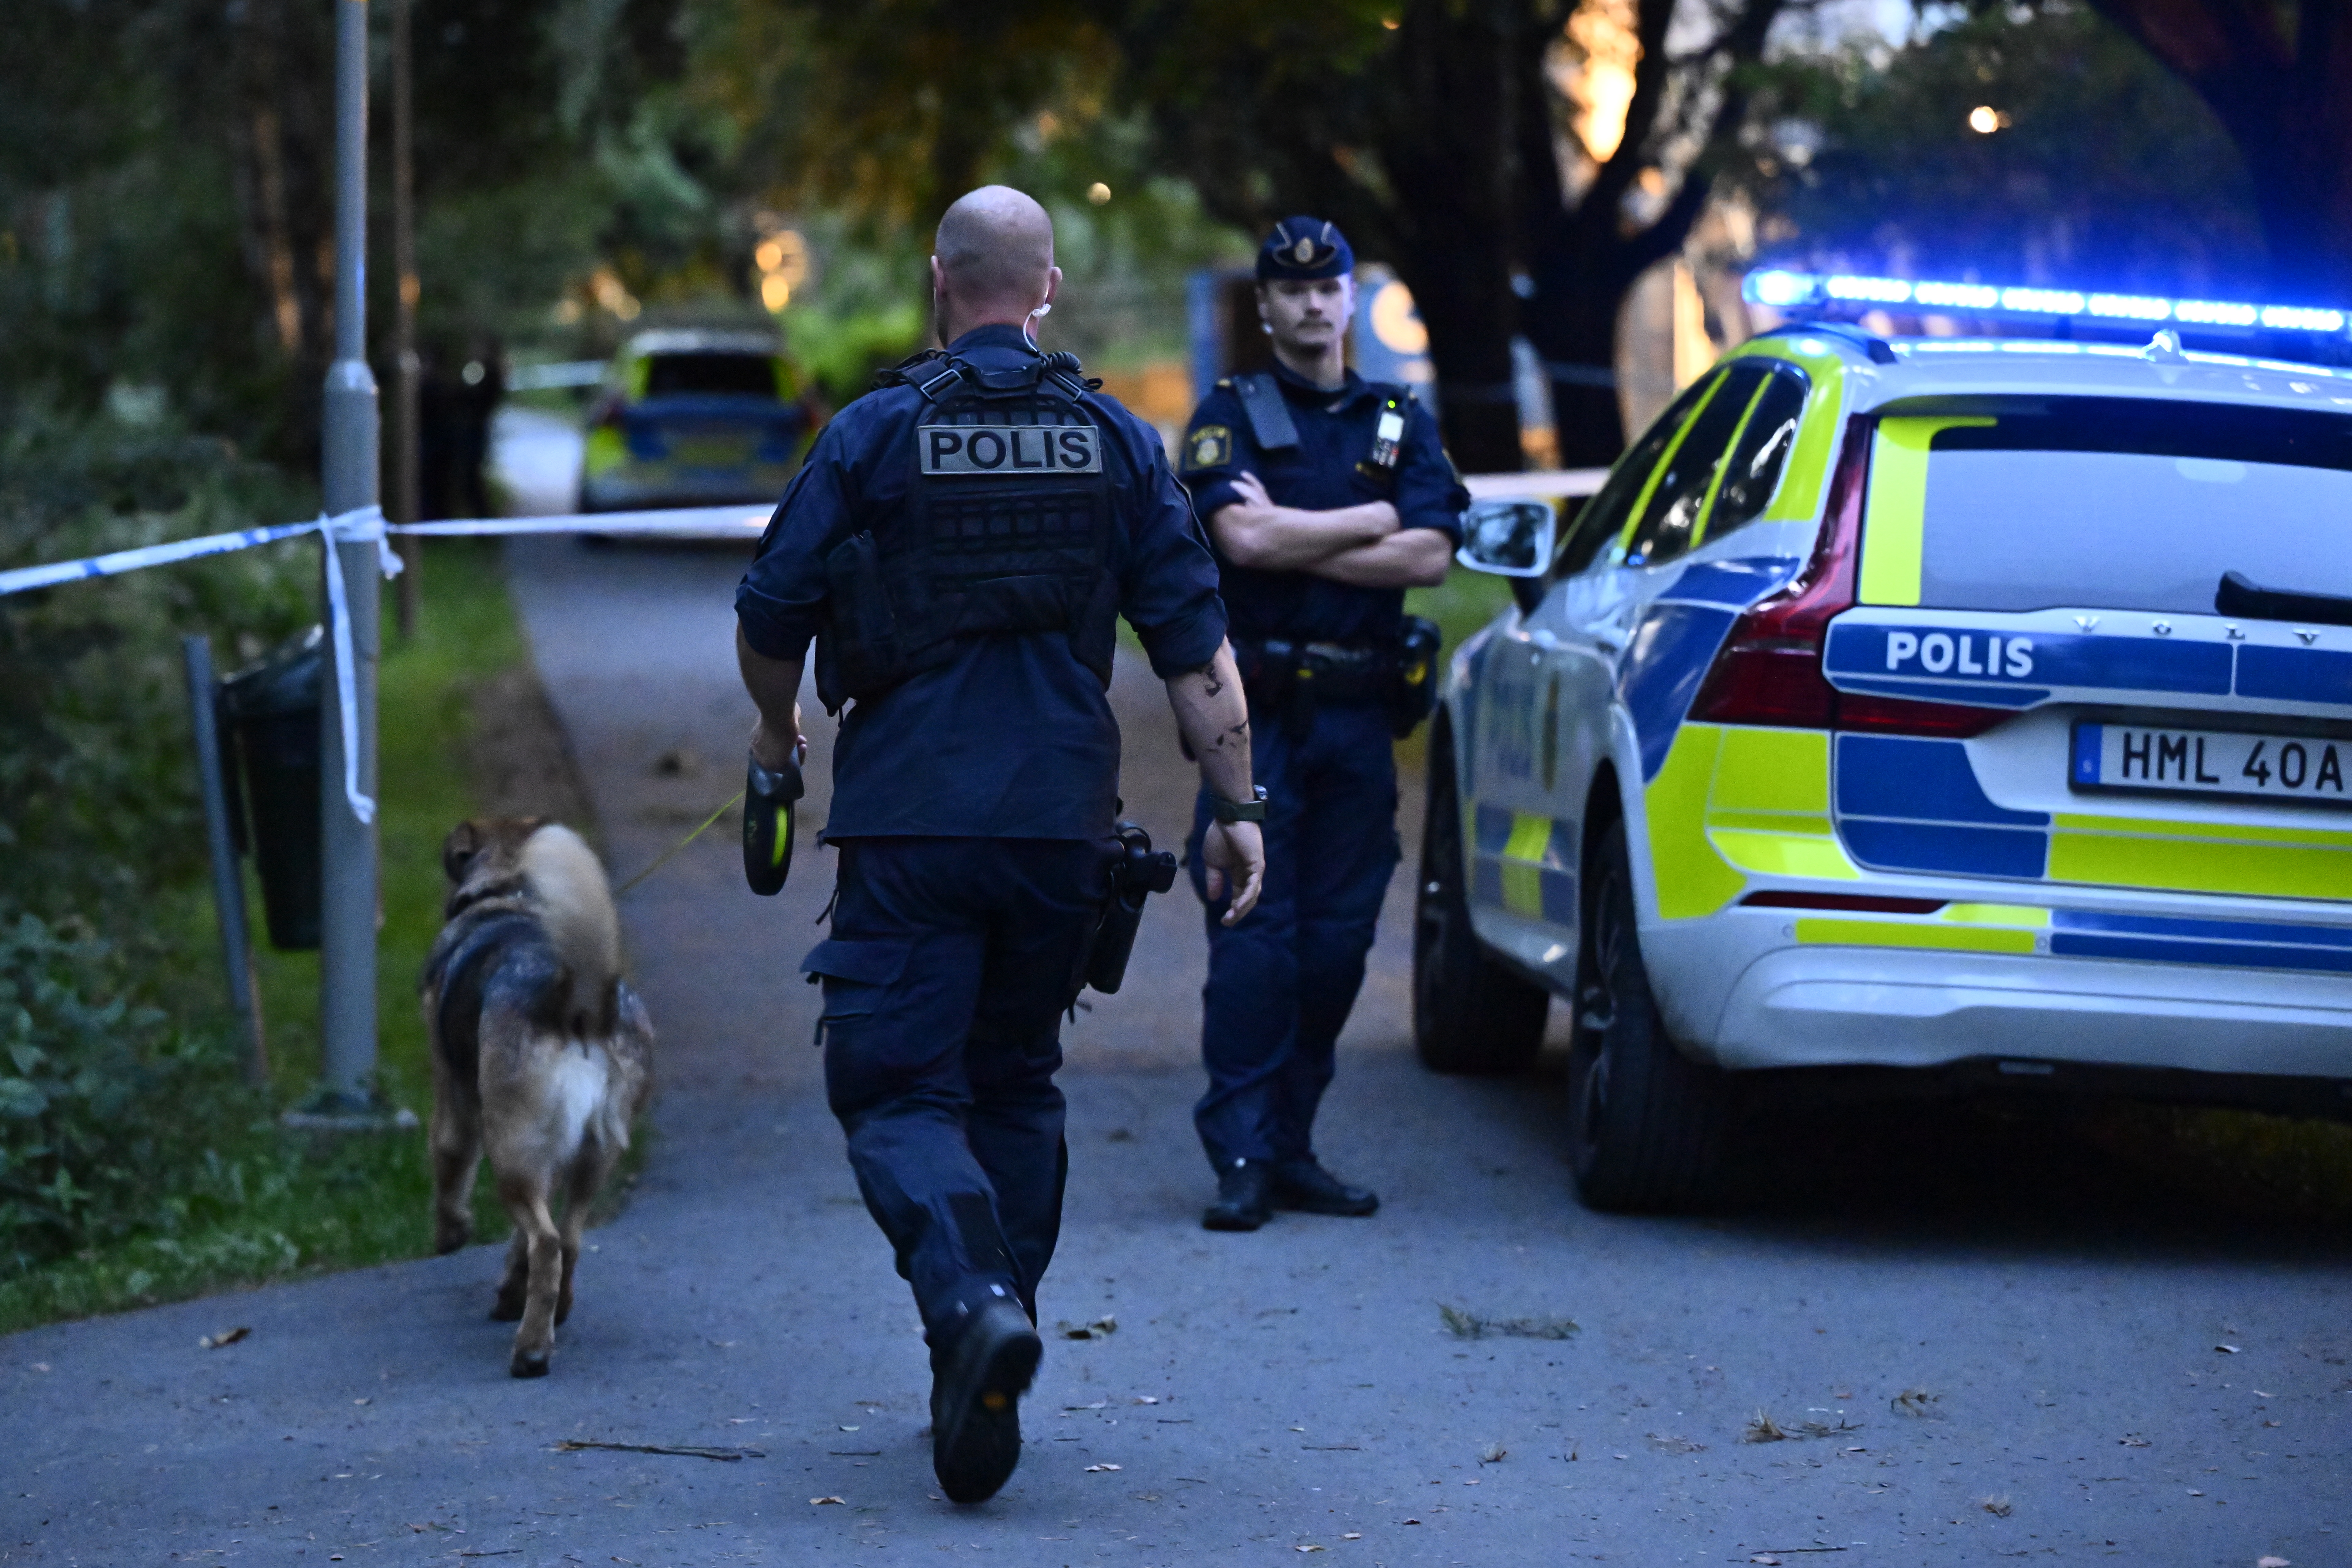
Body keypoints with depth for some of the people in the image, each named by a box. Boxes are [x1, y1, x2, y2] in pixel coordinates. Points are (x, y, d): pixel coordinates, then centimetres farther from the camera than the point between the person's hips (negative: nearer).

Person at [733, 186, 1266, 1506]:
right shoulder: (1117, 442, 5)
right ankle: (988, 1392, 16)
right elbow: (1194, 642, 1)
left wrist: (779, 729, 21)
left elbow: (771, 617, 1)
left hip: (909, 817, -3)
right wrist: (1237, 805, 4)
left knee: (896, 1090, -1)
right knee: (1017, 1086, 16)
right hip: (1062, 824, 3)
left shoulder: (875, 434, -3)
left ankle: (972, 1300, -28)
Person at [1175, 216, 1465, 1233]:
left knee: (1337, 938, 4)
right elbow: (1243, 533, -14)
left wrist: (1297, 547, -9)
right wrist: (1372, 521, -5)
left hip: (1361, 716, 4)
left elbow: (1429, 558, -2)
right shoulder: (1230, 416, 4)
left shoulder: (1401, 424, 13)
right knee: (1254, 935, -9)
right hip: (1258, 711, -4)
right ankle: (1241, 1158, -9)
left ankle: (1292, 1148, 13)